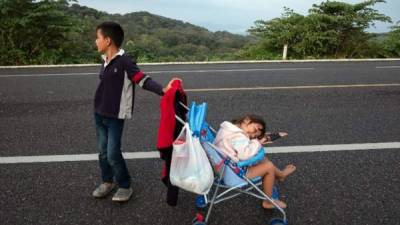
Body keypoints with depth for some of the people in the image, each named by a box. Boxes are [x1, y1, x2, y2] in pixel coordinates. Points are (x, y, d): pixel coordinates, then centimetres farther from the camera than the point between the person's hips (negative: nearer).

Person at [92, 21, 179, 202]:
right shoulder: (105, 60, 6)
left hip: (115, 117, -7)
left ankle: (125, 186, 15)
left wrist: (162, 90, -40)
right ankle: (107, 182, 33)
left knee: (113, 154, -5)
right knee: (102, 151, 14)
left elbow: (143, 79, -25)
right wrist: (99, 109, 17)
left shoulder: (124, 61, -18)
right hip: (99, 114, 7)